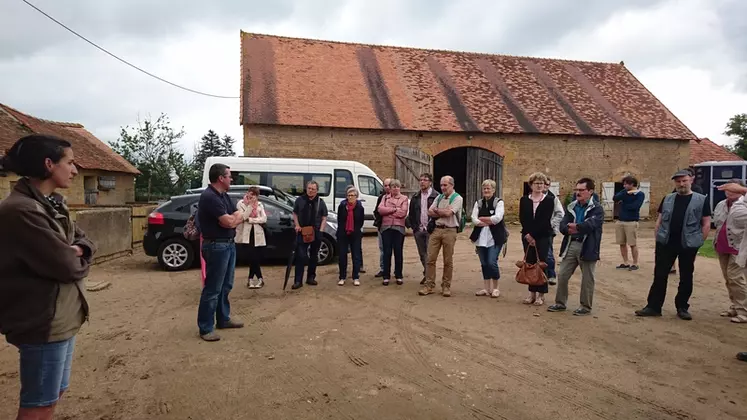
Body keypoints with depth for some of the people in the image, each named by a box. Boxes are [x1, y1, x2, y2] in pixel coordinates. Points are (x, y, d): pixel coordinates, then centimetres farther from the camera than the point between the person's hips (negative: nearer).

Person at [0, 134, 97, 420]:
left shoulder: (52, 204, 7)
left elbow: (84, 240, 12)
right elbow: (67, 267, -24)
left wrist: (77, 250, -10)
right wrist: (79, 261, -2)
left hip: (63, 317, 9)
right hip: (44, 323, -9)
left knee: (54, 393, 22)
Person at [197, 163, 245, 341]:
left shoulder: (224, 195, 13)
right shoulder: (209, 197, -18)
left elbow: (240, 217, 12)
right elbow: (229, 222, -22)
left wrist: (232, 217, -9)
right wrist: (235, 216, -1)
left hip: (229, 244, 10)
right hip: (217, 246, -10)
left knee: (226, 286, 18)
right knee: (213, 289, -3)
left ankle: (223, 319, 30)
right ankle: (205, 328, 5)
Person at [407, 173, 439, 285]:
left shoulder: (436, 196, -6)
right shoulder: (415, 197, 12)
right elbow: (411, 212, 15)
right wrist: (412, 225, 5)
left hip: (431, 230, -6)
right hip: (418, 230, 6)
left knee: (429, 254, -8)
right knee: (422, 254, 12)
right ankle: (427, 274, 24)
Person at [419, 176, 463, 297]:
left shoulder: (457, 198, -3)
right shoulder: (439, 197, 15)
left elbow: (448, 213, -17)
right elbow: (430, 212, 5)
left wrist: (436, 210, -2)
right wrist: (443, 213, -8)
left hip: (449, 231, -5)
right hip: (436, 229, 5)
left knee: (448, 261, 4)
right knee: (430, 258, 1)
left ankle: (446, 286, 14)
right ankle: (429, 285, 7)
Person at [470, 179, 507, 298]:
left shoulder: (499, 202, -1)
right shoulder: (478, 203, 10)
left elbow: (497, 218, -16)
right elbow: (474, 219, -2)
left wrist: (482, 218, -7)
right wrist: (489, 222, -12)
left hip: (495, 238, -4)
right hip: (481, 238, 4)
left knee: (492, 262, -10)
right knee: (484, 264, 7)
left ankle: (495, 288, 9)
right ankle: (487, 288, 19)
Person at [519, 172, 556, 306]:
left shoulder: (549, 200, -1)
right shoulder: (524, 200, 8)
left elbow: (545, 220, -9)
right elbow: (522, 219, 1)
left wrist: (533, 234, -14)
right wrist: (528, 235, -11)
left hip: (543, 237, -2)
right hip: (527, 236, 3)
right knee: (530, 263, 5)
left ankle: (541, 294, 6)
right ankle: (532, 293, 13)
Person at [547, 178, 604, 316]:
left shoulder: (597, 208, -6)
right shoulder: (571, 207, 11)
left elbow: (592, 223, -24)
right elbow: (563, 225, 1)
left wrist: (576, 226, -30)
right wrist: (569, 230, -19)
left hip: (588, 247, -5)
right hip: (570, 245, 5)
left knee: (587, 279, 6)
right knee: (562, 275, 7)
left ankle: (586, 306, 21)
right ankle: (560, 303, 21)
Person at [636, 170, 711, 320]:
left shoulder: (701, 200, 0)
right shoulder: (667, 199, 8)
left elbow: (706, 224, 0)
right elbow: (659, 221, 11)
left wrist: (698, 242, -4)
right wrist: (658, 240, 4)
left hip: (688, 245, -2)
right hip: (666, 244, 2)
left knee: (686, 278, 9)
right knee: (659, 276, 3)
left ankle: (682, 307, 22)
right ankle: (653, 307, 9)